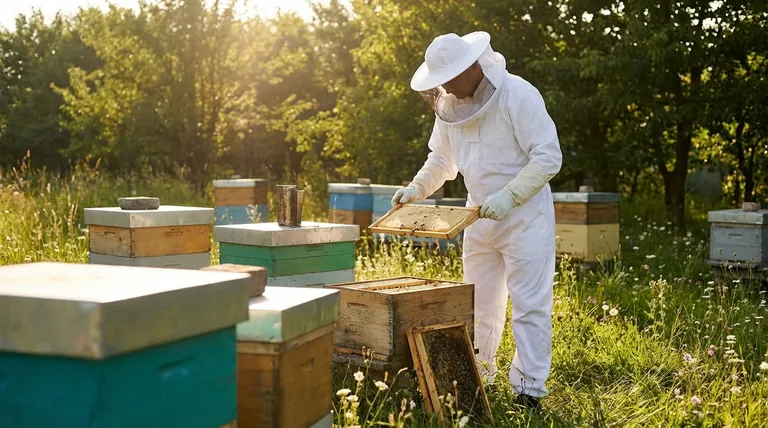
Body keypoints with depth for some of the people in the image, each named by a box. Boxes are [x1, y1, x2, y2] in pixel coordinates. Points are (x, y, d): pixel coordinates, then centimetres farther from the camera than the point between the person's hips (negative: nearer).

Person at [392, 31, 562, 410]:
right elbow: (442, 160, 14)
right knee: (479, 302, 14)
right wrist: (417, 188, -2)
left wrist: (508, 196, -29)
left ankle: (529, 389, 6)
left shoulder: (518, 94, -19)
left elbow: (548, 157, -21)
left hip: (525, 215, -6)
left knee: (529, 304, -2)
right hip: (479, 217, 7)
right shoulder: (449, 105, 1)